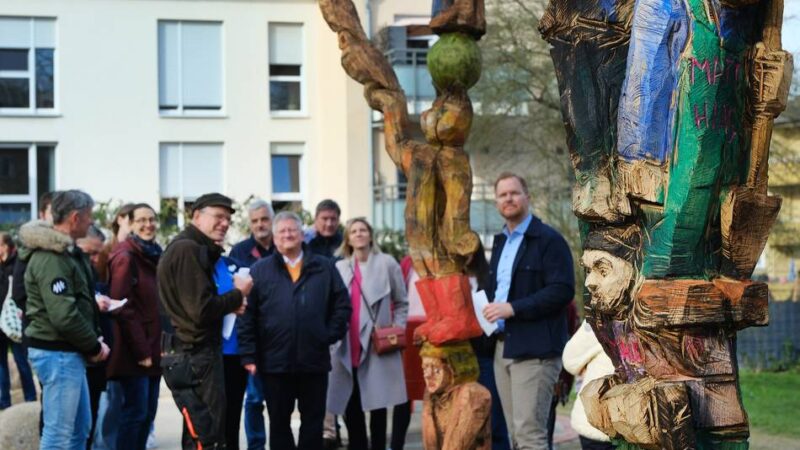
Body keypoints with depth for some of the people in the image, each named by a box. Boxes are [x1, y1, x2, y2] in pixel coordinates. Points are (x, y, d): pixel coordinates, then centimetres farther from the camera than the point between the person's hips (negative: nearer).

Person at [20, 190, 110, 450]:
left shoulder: (67, 252, 15)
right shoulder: (50, 258, -18)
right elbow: (63, 316, -24)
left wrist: (95, 338, 7)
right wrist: (95, 346, -13)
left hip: (70, 353, 11)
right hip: (57, 353, -11)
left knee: (80, 427, 17)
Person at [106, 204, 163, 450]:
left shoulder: (154, 255, 15)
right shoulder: (126, 256, -11)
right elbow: (122, 308, -17)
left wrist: (155, 347, 11)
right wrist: (141, 350, -19)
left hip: (153, 348, 8)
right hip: (134, 352, -8)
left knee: (148, 412, 10)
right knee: (135, 412, -7)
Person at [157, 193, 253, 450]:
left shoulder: (200, 250, 19)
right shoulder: (188, 250, -15)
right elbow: (201, 309, -22)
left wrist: (231, 304, 4)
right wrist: (237, 295, -8)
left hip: (198, 355, 11)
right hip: (194, 358, -11)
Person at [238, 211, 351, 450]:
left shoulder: (325, 268, 7)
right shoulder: (260, 270, 3)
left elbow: (342, 304, 8)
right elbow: (247, 315, -2)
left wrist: (331, 335, -3)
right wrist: (249, 355, -8)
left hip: (314, 361, 1)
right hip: (275, 363, -1)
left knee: (313, 421, 8)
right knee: (279, 422, 8)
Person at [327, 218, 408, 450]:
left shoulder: (387, 263, 3)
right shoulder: (339, 267, 12)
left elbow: (401, 303, 7)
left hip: (377, 346, -3)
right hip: (347, 348, 3)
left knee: (377, 405, -2)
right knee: (350, 406, 5)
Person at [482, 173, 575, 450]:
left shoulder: (549, 240, -6)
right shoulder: (500, 242, 19)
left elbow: (562, 291, -15)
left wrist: (512, 308, -19)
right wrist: (488, 306, 8)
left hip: (534, 349, -8)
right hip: (502, 348, 8)